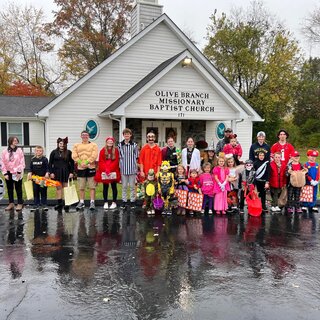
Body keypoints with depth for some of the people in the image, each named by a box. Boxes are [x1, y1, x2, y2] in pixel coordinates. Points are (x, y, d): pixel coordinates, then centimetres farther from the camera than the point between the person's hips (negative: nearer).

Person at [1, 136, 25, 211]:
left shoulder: (19, 150, -3)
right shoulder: (4, 151, 0)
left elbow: (22, 162, -5)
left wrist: (19, 171, -11)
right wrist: (5, 173, -5)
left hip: (17, 173, -2)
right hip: (8, 173, 2)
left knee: (18, 189, 4)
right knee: (10, 189, 11)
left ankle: (20, 204, 12)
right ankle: (11, 203, 22)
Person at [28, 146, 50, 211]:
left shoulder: (44, 159, -1)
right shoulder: (32, 159, 9)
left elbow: (47, 167, -4)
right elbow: (31, 168, 13)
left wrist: (47, 173, -18)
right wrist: (30, 173, -1)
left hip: (43, 177, -3)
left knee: (43, 191, 1)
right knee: (35, 191, 6)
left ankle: (44, 204, 9)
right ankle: (36, 204, 14)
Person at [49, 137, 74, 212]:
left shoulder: (68, 152, 2)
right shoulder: (54, 152, 4)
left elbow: (72, 163, 5)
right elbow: (50, 163, 4)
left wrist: (71, 172, -2)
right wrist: (51, 172, -3)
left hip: (66, 172, -1)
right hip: (57, 172, 1)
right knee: (58, 188, 5)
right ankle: (59, 204, 12)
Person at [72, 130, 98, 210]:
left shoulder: (93, 145, 3)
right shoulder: (76, 145, 11)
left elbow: (94, 156, -9)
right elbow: (74, 156, 0)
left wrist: (86, 162, -18)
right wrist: (81, 162, -14)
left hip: (91, 168, -3)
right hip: (81, 168, 3)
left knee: (92, 187, -1)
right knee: (81, 187, 8)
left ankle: (92, 202, 5)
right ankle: (81, 202, 18)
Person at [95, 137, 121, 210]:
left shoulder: (116, 150, 0)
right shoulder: (102, 150, 3)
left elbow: (116, 161, -5)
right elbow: (101, 161, -1)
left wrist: (110, 169, -14)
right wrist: (106, 170, -14)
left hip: (113, 172, -1)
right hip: (104, 172, 1)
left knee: (114, 187, 5)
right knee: (105, 187, 6)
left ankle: (114, 202, 13)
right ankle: (105, 203, 13)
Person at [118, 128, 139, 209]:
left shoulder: (134, 145, -1)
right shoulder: (120, 145, 3)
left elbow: (136, 157, 2)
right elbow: (118, 156, 8)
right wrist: (121, 164, 0)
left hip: (132, 169, -1)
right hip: (123, 169, 1)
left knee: (132, 186, 6)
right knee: (124, 186, 9)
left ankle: (132, 201, 16)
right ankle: (124, 201, 18)